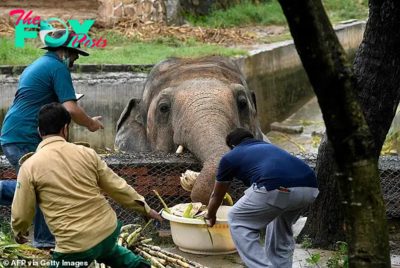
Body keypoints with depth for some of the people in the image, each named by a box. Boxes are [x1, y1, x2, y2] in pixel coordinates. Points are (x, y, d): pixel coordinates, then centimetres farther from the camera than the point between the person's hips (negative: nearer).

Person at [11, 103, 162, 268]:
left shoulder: (29, 167, -6)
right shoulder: (86, 153, 2)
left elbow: (21, 213, 1)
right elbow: (117, 187, 7)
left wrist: (18, 232, 23)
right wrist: (145, 209, 20)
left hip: (76, 244, -5)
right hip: (109, 230, 6)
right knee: (107, 251, 39)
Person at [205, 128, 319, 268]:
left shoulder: (230, 157, 26)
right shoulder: (269, 147, 41)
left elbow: (216, 196, 41)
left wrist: (210, 217, 62)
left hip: (279, 188, -6)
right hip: (310, 188, 6)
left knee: (238, 222, 19)